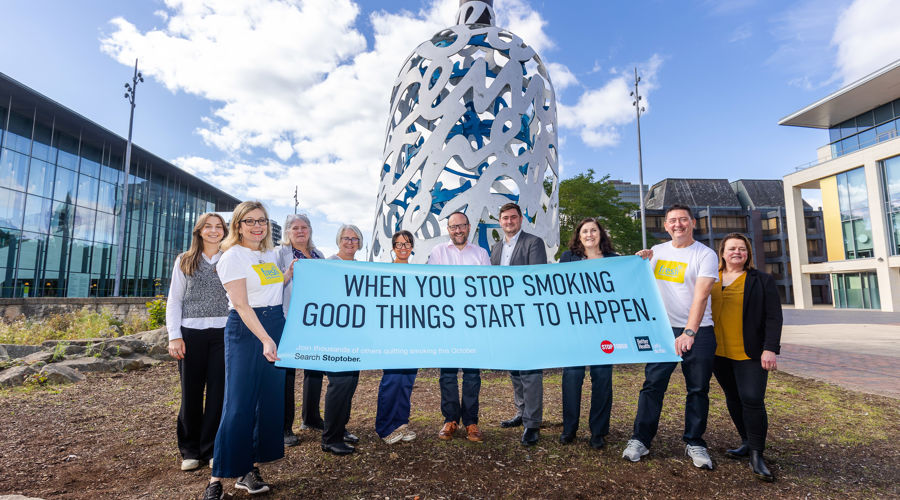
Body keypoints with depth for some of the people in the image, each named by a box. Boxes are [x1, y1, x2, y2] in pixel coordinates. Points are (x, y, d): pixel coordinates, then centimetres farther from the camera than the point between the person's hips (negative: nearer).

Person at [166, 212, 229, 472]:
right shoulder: (184, 261, 9)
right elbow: (174, 300, 7)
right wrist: (174, 336, -2)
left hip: (223, 332, 0)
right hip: (192, 333, 0)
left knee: (218, 391, 3)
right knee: (191, 392, 6)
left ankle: (212, 450, 17)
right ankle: (190, 451, 22)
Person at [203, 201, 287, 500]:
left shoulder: (271, 254, 12)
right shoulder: (233, 256, -8)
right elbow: (241, 305, -16)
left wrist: (292, 272, 15)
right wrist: (265, 339, -24)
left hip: (275, 325, 7)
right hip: (245, 330, -7)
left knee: (271, 400, 8)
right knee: (239, 403, -5)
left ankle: (250, 469, 20)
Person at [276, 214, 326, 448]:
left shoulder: (318, 255, 15)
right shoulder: (281, 253, 0)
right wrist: (289, 272, -18)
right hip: (289, 320, -5)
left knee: (315, 367, 12)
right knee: (286, 370, 0)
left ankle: (310, 417, 29)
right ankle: (284, 427, 10)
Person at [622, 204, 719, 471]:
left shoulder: (705, 254, -4)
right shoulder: (657, 251, 8)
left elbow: (700, 296, -16)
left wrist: (689, 332, -26)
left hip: (698, 331, -2)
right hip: (662, 329, 2)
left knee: (698, 389, 7)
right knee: (653, 384, 0)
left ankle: (694, 443, 22)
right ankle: (640, 439, 8)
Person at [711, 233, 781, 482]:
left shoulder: (762, 281, 1)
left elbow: (773, 317, -3)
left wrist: (770, 349, -12)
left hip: (750, 354, -3)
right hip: (719, 353, 3)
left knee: (752, 399, -9)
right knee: (733, 399, 13)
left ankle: (756, 455, 3)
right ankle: (747, 443, 28)